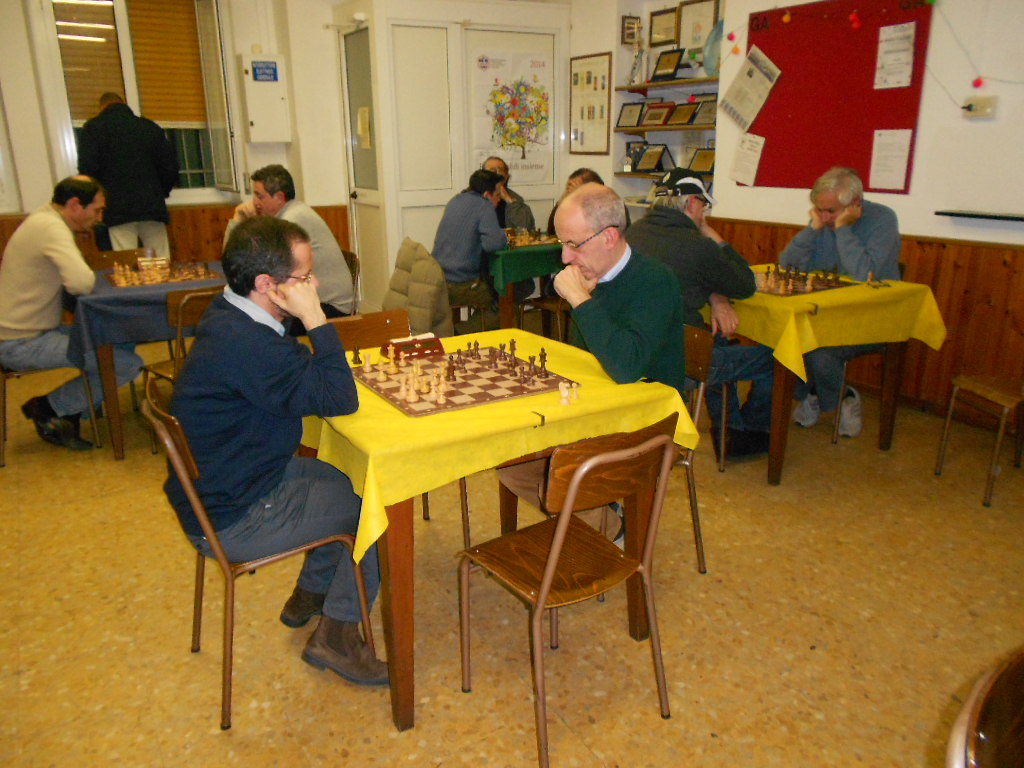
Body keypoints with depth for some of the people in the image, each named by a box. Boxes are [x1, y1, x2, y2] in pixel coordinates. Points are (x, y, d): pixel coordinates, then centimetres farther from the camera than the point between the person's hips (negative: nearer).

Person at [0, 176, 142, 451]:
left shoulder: (44, 220, 13)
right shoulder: (51, 227, -19)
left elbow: (70, 276, 15)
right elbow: (81, 282, -32)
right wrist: (93, 279, -10)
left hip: (28, 331, 10)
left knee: (124, 343, 9)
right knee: (128, 365, -17)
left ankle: (63, 414, 10)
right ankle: (50, 407, 1)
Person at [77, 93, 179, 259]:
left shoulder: (93, 128, 5)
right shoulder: (151, 127, 15)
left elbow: (87, 169, -5)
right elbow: (171, 167, 11)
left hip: (118, 210, -3)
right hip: (152, 207, 3)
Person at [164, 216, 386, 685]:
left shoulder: (231, 317, 2)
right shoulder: (245, 345, -31)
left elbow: (304, 384, 12)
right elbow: (339, 398, -30)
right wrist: (315, 318, -26)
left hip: (220, 484, 10)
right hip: (231, 521, -10)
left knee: (351, 477, 20)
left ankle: (311, 593, 33)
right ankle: (337, 633, 8)